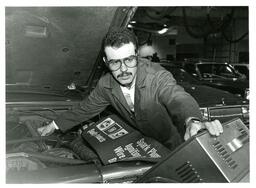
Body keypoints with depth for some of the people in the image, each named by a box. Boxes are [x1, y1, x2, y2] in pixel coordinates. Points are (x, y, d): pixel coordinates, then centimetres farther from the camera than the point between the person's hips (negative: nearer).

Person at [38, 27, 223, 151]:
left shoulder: (158, 77, -32)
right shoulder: (106, 85, -14)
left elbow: (179, 99, -50)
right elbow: (85, 109, 2)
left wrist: (193, 121, -74)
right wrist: (55, 125, 5)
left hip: (176, 142, -4)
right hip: (144, 139, 4)